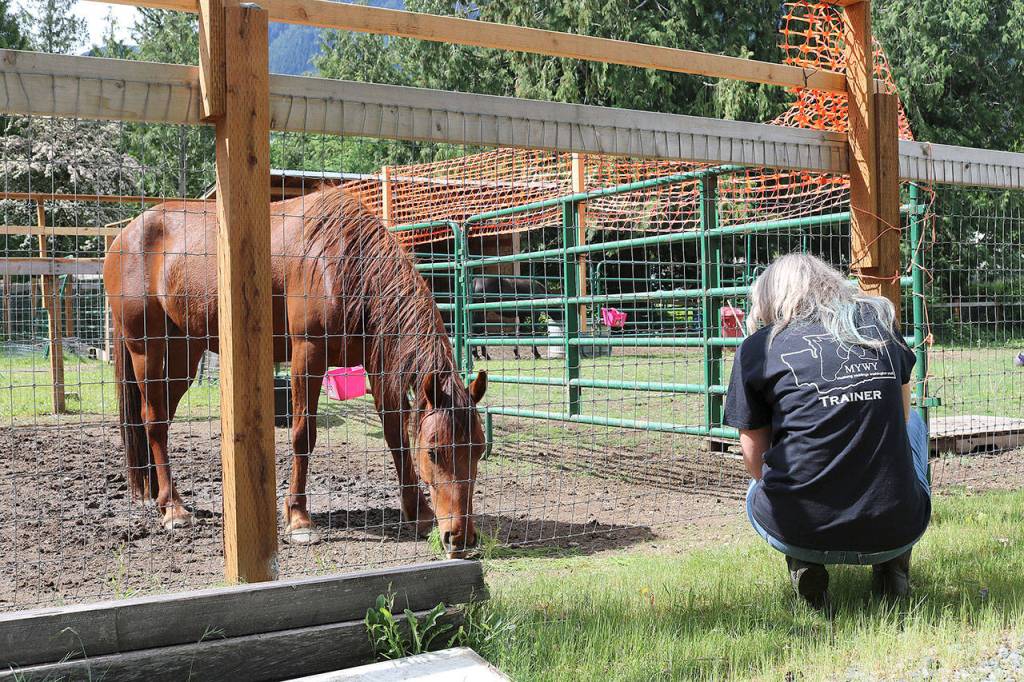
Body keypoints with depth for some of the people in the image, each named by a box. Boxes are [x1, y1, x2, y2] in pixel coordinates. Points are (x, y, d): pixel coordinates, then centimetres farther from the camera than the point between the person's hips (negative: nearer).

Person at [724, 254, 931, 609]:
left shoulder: (759, 346, 2)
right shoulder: (880, 322, 11)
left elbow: (755, 456, 9)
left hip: (799, 532, -1)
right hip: (895, 530, 1)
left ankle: (804, 565, 7)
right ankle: (892, 565, 16)